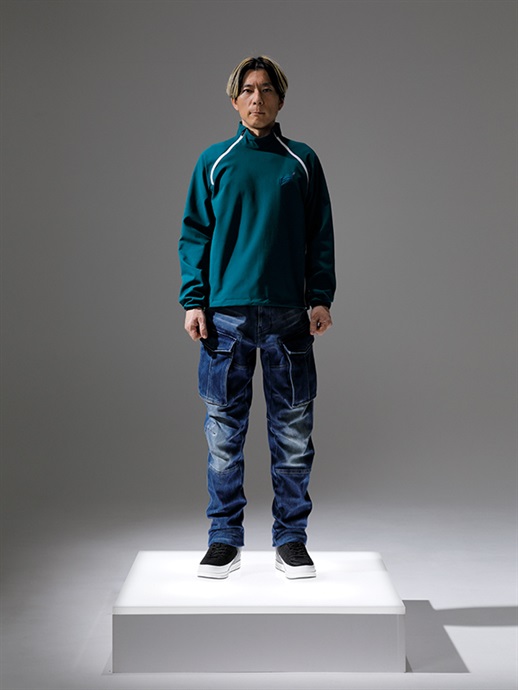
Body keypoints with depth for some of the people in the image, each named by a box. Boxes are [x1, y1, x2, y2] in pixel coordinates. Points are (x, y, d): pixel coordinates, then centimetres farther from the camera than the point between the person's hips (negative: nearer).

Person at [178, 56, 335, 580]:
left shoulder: (302, 163, 10)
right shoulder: (214, 162, 9)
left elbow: (321, 237, 10)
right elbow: (194, 235, 7)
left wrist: (321, 297, -1)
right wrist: (193, 300, -2)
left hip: (288, 314, 0)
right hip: (226, 313, 0)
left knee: (293, 431, 3)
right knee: (224, 431, 3)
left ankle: (291, 540, 14)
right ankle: (225, 539, 14)